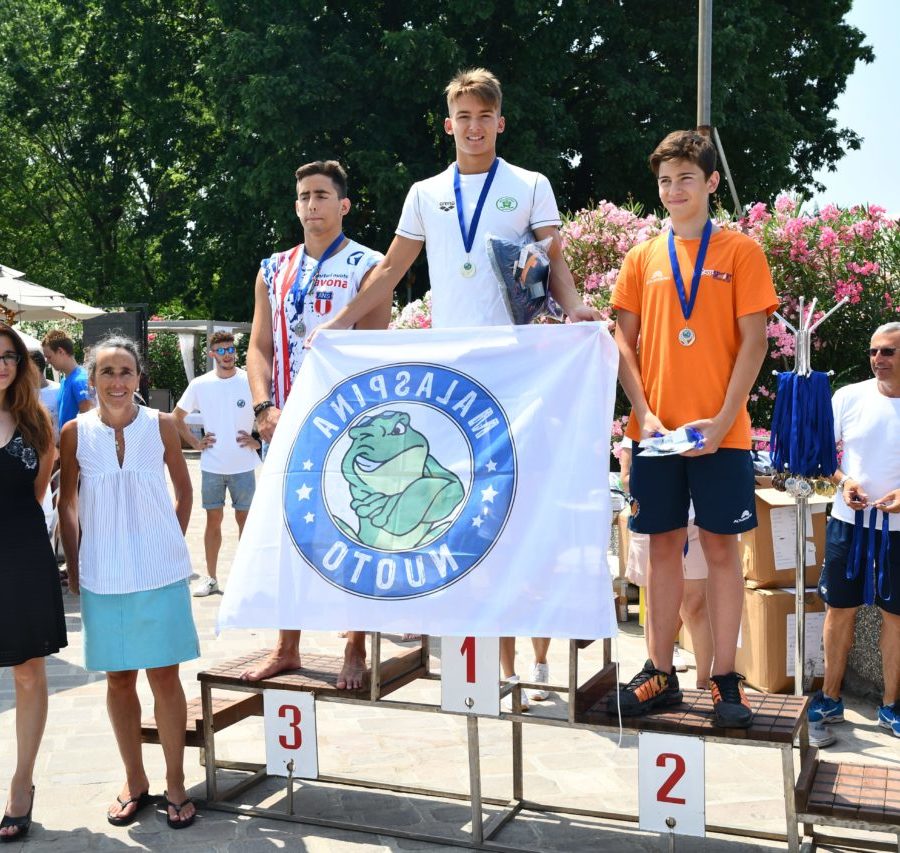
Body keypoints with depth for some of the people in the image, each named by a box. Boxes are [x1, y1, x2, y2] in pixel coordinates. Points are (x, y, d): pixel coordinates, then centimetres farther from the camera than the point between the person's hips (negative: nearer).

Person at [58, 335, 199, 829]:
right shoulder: (75, 433, -2)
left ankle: (175, 785, 16)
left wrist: (171, 545, 4)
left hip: (160, 573, -1)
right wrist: (74, 566, 5)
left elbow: (184, 491, 8)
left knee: (164, 676, 3)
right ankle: (134, 782, 26)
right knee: (118, 677, 11)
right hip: (103, 577, 1)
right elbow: (67, 504, 7)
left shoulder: (160, 425, -4)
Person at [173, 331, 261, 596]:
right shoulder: (199, 385, 1)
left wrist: (259, 441, -6)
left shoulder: (251, 382, -6)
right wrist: (195, 443, 4)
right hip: (211, 466, 2)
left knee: (245, 519, 5)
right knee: (213, 519, 8)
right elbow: (177, 417, 14)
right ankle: (211, 578, 17)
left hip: (243, 466, -1)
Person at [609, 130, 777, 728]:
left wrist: (723, 419, -12)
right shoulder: (643, 258, 10)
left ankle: (725, 679, 11)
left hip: (720, 432, -2)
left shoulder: (740, 251, 2)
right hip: (656, 431, 3)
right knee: (663, 547, 7)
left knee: (722, 546, 2)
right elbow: (625, 340, 8)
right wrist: (643, 412, -5)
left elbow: (753, 341, -3)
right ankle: (661, 674, 16)